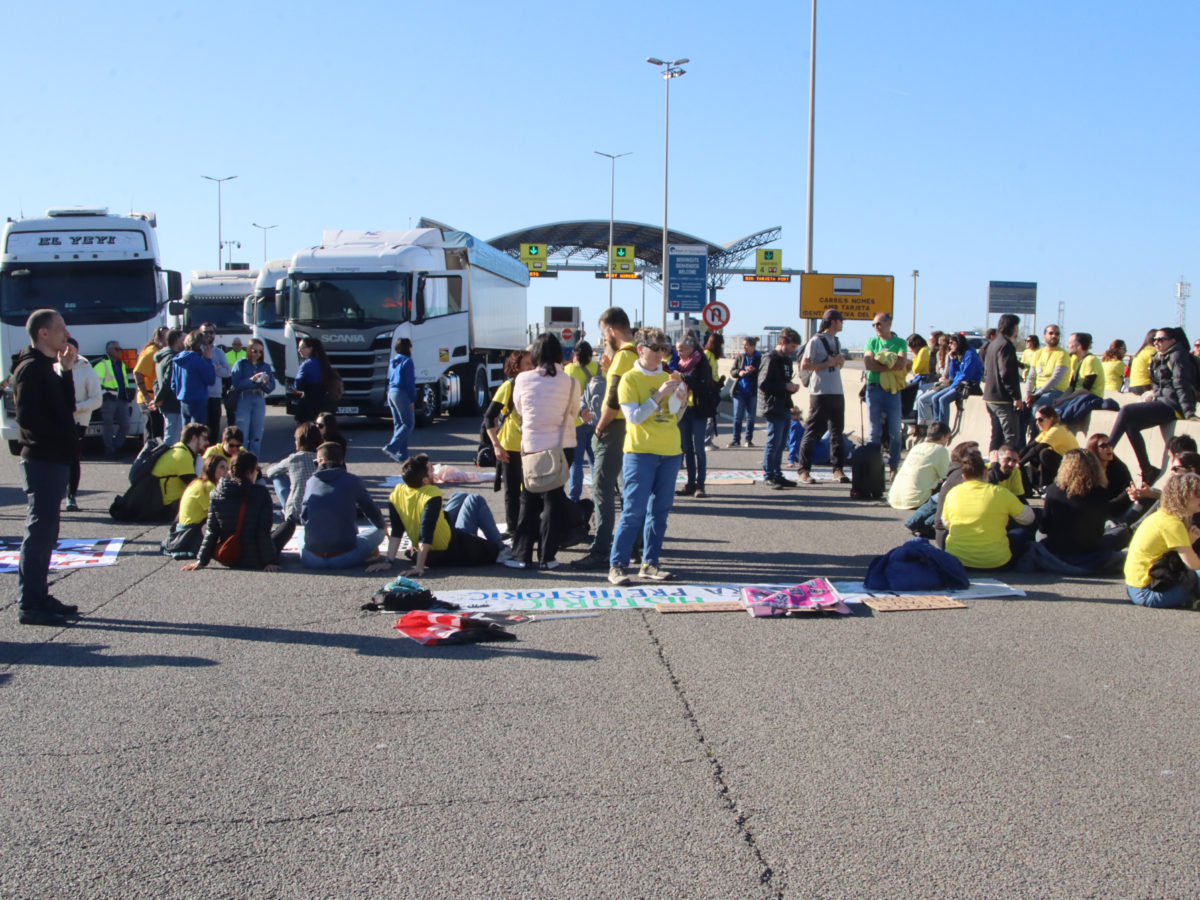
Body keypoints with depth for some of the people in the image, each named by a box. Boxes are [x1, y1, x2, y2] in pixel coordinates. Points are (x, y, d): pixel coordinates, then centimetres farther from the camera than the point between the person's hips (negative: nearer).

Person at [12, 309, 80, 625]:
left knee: (45, 531, 14)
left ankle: (38, 596, 23)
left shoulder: (47, 367, 18)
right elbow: (27, 416, -21)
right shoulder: (30, 368, -12)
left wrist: (66, 371, 8)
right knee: (40, 531, -8)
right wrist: (62, 437, -15)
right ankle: (29, 604, -4)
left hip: (55, 459, 10)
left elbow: (65, 407, 15)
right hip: (42, 459, -10)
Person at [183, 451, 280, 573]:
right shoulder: (261, 493, -12)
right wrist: (270, 561, -13)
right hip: (254, 561, -3)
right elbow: (264, 530, -15)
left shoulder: (216, 494, -3)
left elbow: (211, 531, -3)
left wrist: (201, 561, 3)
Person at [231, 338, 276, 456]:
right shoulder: (240, 364, 2)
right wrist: (252, 380, -19)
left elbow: (271, 387, 6)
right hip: (243, 401, -3)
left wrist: (266, 383, -15)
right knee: (242, 435, -6)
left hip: (259, 401, 3)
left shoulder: (266, 366, 11)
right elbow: (236, 384, -10)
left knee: (257, 437, 4)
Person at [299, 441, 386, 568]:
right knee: (378, 532, 21)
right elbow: (373, 513, 11)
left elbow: (303, 517, 14)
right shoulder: (353, 481, -2)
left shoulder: (310, 482, 4)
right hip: (344, 559, -1)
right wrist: (381, 527, 34)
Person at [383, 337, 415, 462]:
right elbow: (410, 382, -13)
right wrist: (412, 400, -11)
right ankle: (391, 447, -18)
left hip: (391, 393, 9)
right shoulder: (407, 361, -10)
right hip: (402, 394, -9)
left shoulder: (393, 362, 14)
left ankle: (402, 454, 8)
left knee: (398, 424, 10)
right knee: (409, 424, -6)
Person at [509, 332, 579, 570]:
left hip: (532, 447, 0)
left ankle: (522, 555, 12)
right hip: (562, 446, 0)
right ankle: (547, 556, 8)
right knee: (554, 499, 7)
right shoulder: (570, 383, -7)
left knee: (529, 501, 11)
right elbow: (574, 412, 7)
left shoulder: (523, 380, -6)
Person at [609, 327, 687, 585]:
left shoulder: (667, 378, 12)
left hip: (670, 451, 6)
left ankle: (649, 564, 13)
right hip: (640, 451, -6)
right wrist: (659, 395, -18)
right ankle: (617, 566, -4)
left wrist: (679, 400, -2)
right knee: (634, 511, -9)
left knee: (660, 511, 7)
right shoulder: (630, 379, -4)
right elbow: (634, 417, -13)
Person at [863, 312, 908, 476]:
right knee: (875, 430, 3)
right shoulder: (872, 341, 10)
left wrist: (879, 361, -8)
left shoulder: (900, 342, 6)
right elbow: (868, 364, -6)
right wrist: (890, 365, -10)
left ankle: (894, 467, 8)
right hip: (874, 388, 1)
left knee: (894, 430, -2)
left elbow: (902, 364, -10)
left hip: (893, 390, -1)